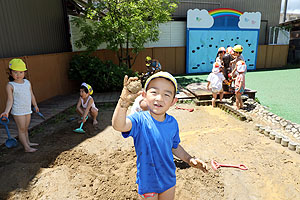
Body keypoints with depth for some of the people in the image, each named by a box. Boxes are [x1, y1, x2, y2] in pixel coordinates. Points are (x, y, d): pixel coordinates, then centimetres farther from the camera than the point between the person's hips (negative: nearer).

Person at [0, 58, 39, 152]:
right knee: (21, 129, 3)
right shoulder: (10, 85, -12)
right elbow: (10, 100, -13)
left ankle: (28, 142, 35)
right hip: (18, 111, -5)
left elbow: (31, 95, 14)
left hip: (28, 110, 5)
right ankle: (26, 147, 11)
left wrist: (35, 105, 22)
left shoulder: (27, 82, 4)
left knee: (26, 128, 20)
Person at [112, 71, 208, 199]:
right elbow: (118, 125, -44)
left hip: (169, 180, 4)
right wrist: (124, 102, -59)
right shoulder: (140, 120, -23)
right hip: (147, 183, -3)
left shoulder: (173, 123, -9)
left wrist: (189, 159, -5)